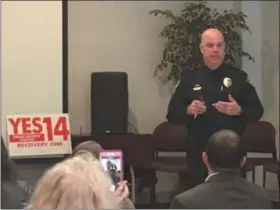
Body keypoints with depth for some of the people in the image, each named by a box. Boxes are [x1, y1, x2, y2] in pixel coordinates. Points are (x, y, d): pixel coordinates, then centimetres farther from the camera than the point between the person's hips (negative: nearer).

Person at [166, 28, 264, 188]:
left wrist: (239, 111, -16)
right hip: (199, 151, 0)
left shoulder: (238, 77, 3)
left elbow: (257, 111, 4)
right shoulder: (189, 78, 4)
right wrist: (188, 110, -15)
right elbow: (172, 114, 6)